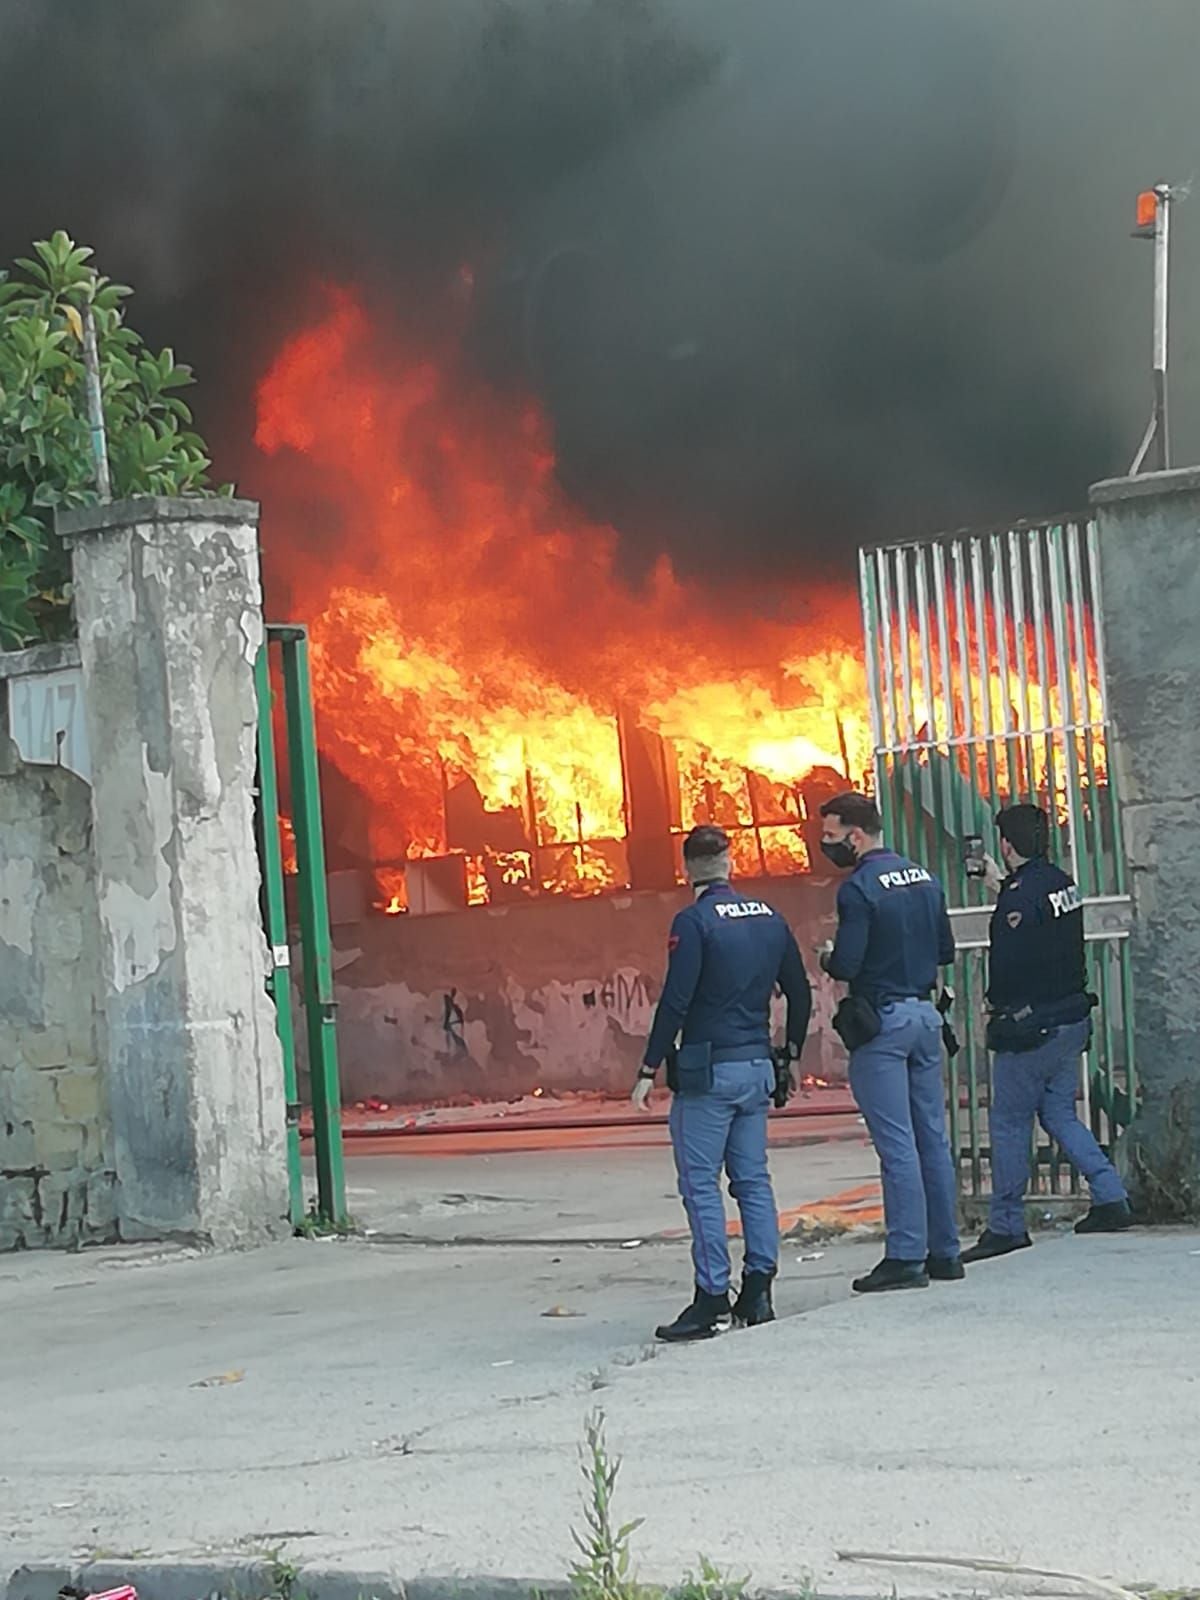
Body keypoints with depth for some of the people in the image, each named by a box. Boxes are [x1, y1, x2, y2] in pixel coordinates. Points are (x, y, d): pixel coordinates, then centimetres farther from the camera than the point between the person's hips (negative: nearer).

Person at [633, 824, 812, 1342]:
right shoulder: (769, 917, 9)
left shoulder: (695, 922, -11)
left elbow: (675, 1001, -15)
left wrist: (649, 1070, -10)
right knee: (753, 1177, 12)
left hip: (708, 1070, -6)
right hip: (758, 1067, 6)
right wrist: (790, 1054, 25)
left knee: (700, 1182, -3)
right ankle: (758, 1292, 10)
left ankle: (712, 1299, -7)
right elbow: (800, 994, 14)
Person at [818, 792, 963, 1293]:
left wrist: (827, 958, 2)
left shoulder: (860, 889, -14)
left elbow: (847, 964, -19)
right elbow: (946, 950, 16)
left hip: (881, 1022, -8)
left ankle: (905, 1257, -6)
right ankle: (945, 1251, 14)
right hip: (925, 1013, 8)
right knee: (932, 1138, 11)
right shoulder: (925, 879, 10)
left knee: (896, 1144, -6)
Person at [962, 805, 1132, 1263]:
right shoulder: (1062, 883, 7)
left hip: (1031, 1027, -8)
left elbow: (1006, 963, -18)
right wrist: (1000, 885, 35)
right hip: (1072, 1019, 8)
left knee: (1009, 1123, 0)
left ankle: (1005, 1226, 4)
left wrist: (998, 1007, -1)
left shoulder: (1019, 896, -18)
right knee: (1059, 1114, 17)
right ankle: (1110, 1198, 7)